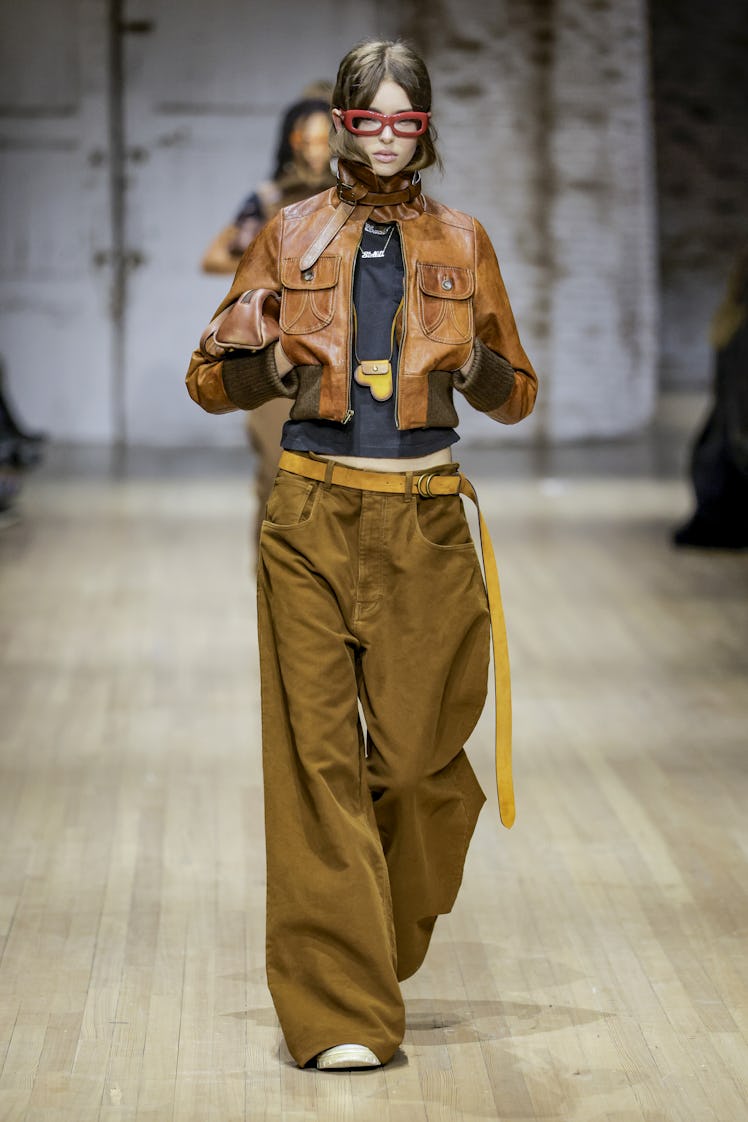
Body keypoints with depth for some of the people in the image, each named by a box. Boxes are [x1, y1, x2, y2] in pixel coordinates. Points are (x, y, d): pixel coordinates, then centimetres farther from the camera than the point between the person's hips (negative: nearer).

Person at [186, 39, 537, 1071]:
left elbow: (517, 396, 13)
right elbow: (210, 379, 9)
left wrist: (476, 367, -9)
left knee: (418, 751, 0)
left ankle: (386, 947, 30)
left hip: (428, 522, 1)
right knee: (317, 754, -6)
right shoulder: (291, 237, 6)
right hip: (315, 517, -1)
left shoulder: (461, 243, 8)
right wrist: (270, 364, -12)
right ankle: (339, 1012, -3)